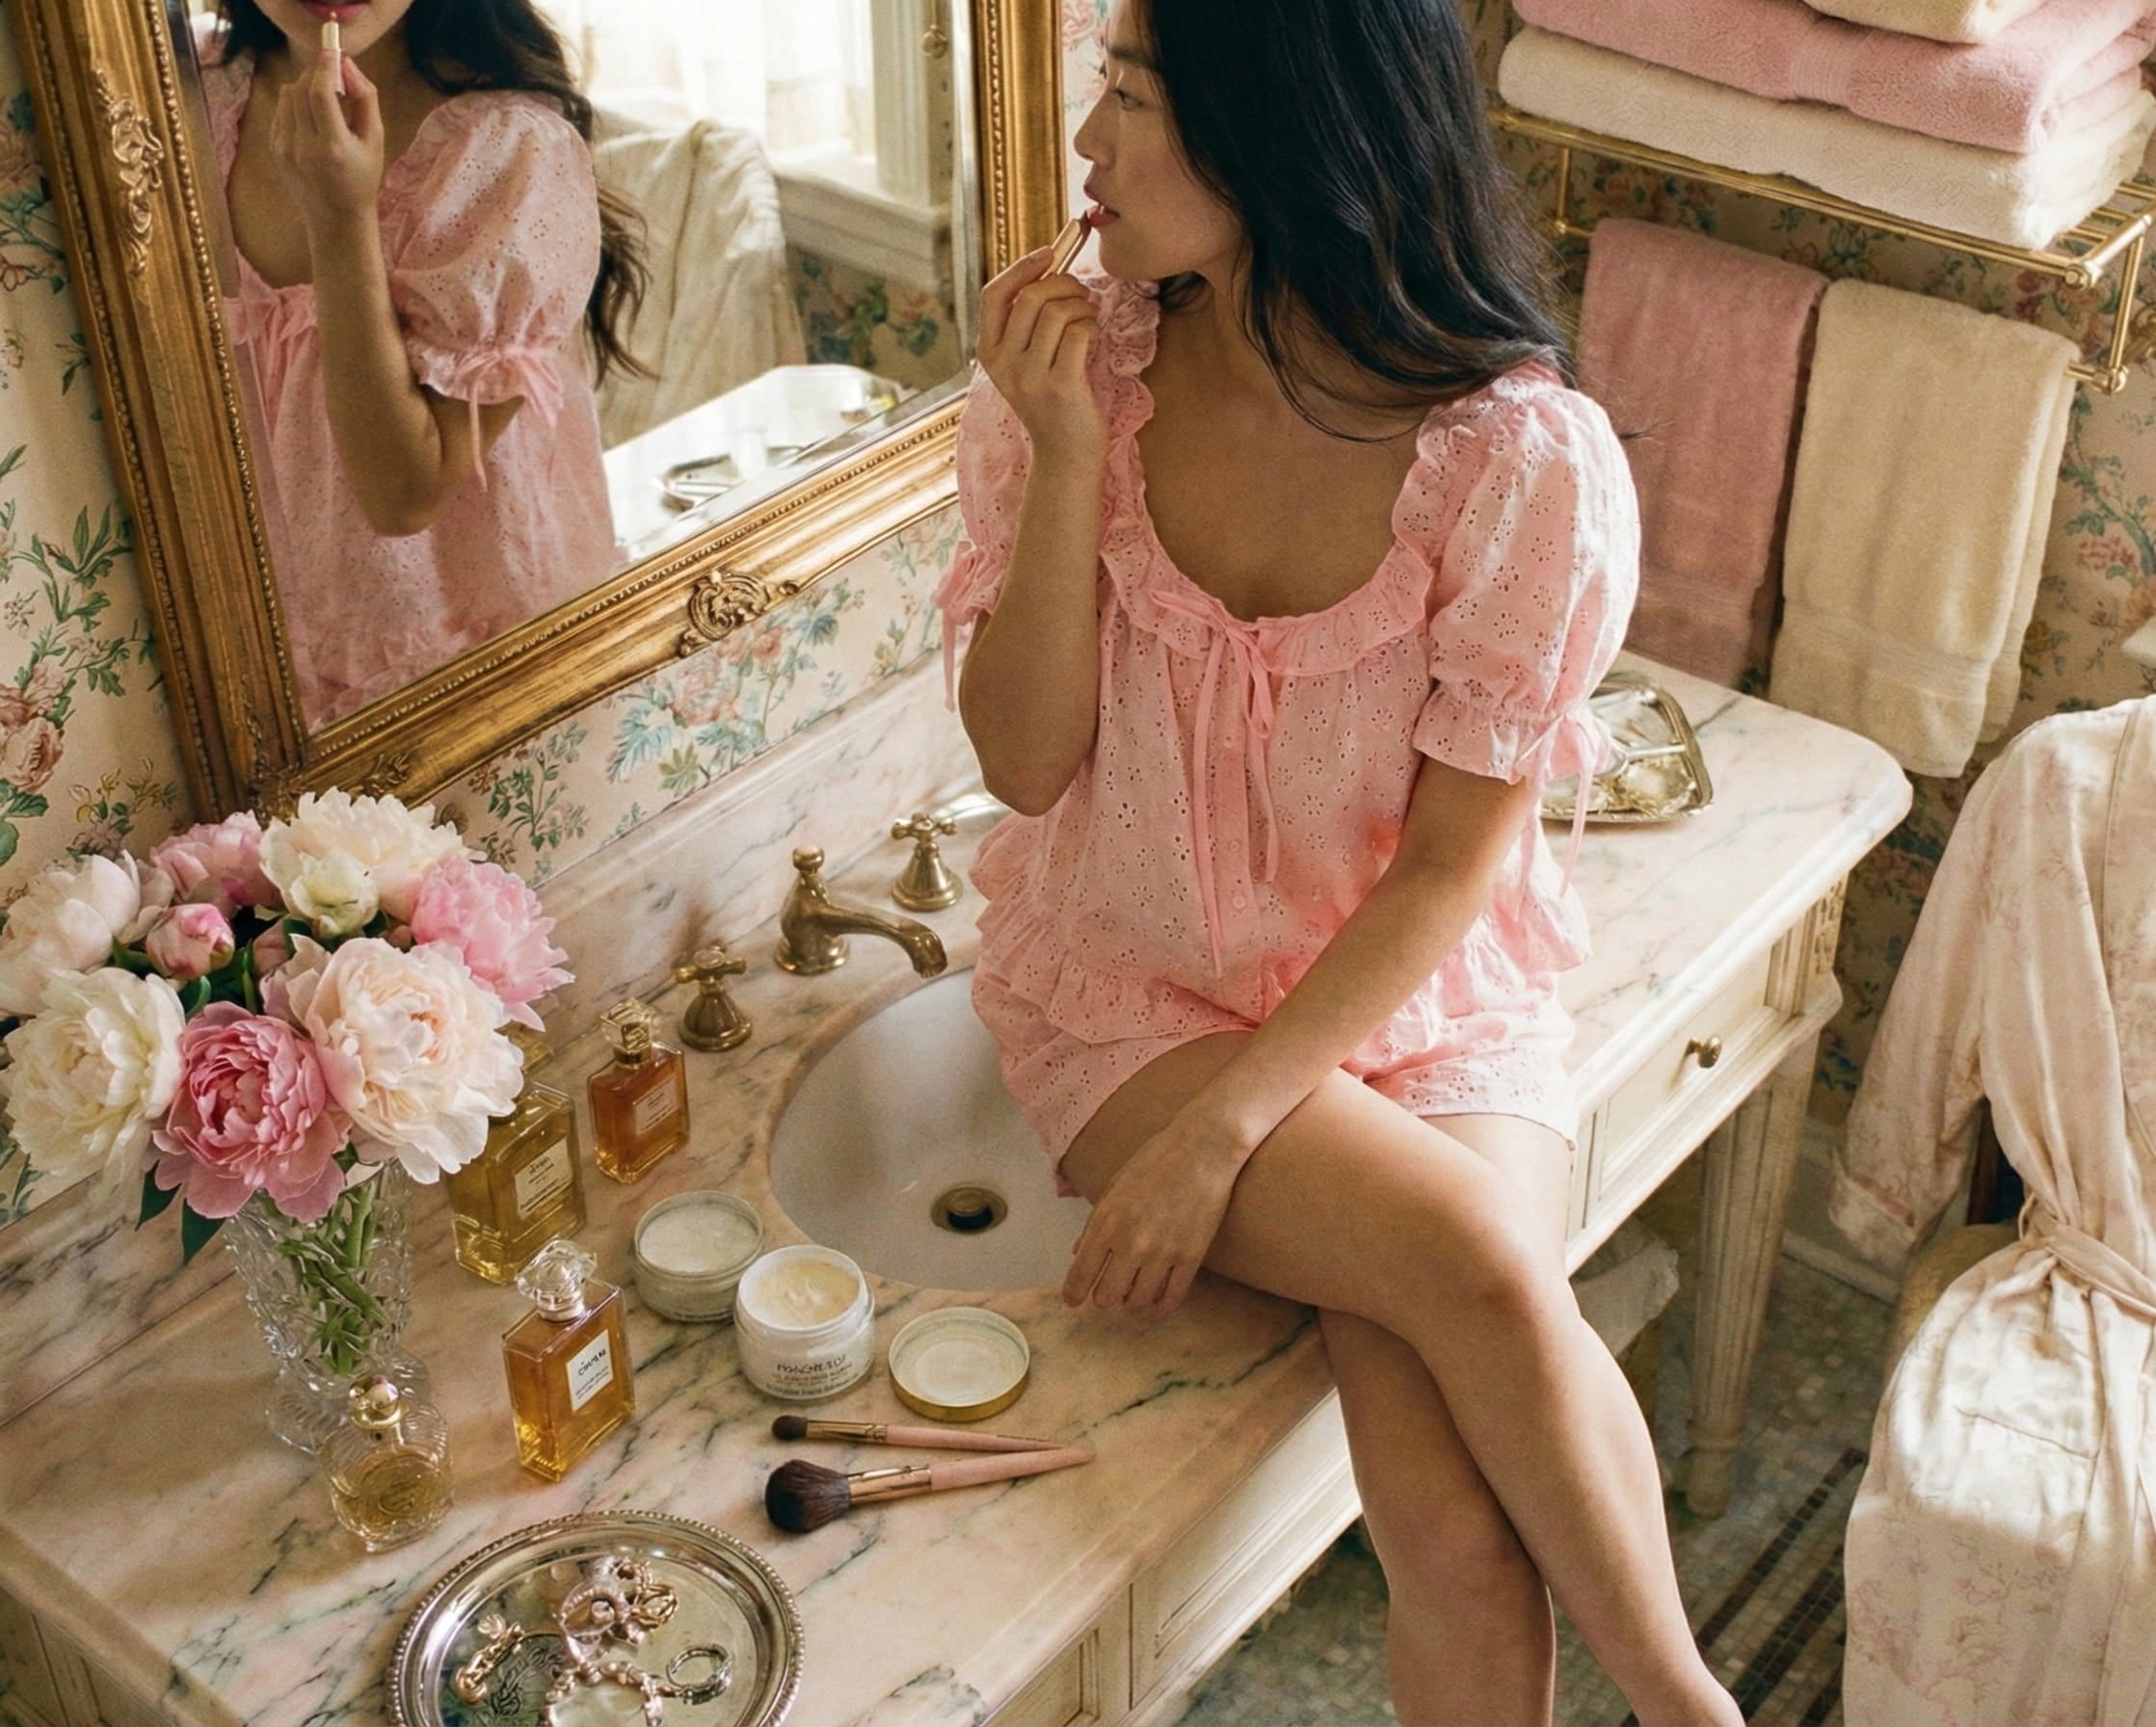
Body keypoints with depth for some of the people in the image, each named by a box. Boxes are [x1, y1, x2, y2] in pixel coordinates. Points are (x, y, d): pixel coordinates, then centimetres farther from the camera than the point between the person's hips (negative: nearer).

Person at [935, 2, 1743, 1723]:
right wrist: (1065, 460, -21)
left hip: (1418, 995, -1)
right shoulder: (1074, 368, -9)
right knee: (1478, 1271, -24)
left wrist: (1222, 1131, -17)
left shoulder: (1527, 463, -17)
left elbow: (1454, 867, -12)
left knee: (1459, 1528, -22)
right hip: (1133, 993, 1)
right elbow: (1026, 762, -9)